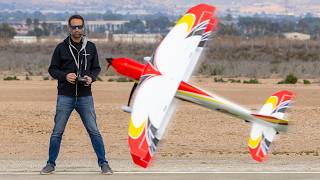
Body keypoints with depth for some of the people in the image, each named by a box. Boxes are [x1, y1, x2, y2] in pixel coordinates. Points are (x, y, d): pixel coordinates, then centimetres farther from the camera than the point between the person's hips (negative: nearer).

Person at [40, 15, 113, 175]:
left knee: (94, 131, -1)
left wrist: (91, 77, -9)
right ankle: (51, 164, 12)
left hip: (85, 97, 1)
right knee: (57, 132, 2)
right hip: (65, 97, -1)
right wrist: (65, 76, -15)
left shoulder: (90, 47, 6)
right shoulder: (61, 48, 1)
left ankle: (103, 164, 7)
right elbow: (52, 69, 4)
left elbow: (96, 68, 12)